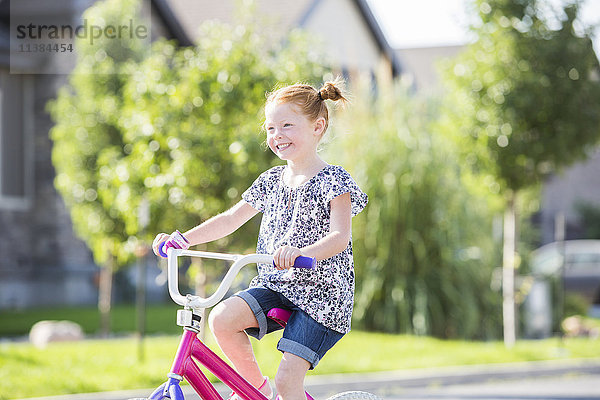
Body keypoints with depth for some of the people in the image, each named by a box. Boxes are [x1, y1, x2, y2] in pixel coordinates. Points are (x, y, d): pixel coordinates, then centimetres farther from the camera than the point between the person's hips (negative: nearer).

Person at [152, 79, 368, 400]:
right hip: (274, 285, 6)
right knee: (222, 318, -20)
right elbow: (231, 219, 16)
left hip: (321, 292, -6)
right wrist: (183, 239, 4)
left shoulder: (333, 181, -9)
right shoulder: (272, 181, 10)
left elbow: (340, 237, -22)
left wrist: (301, 252, -42)